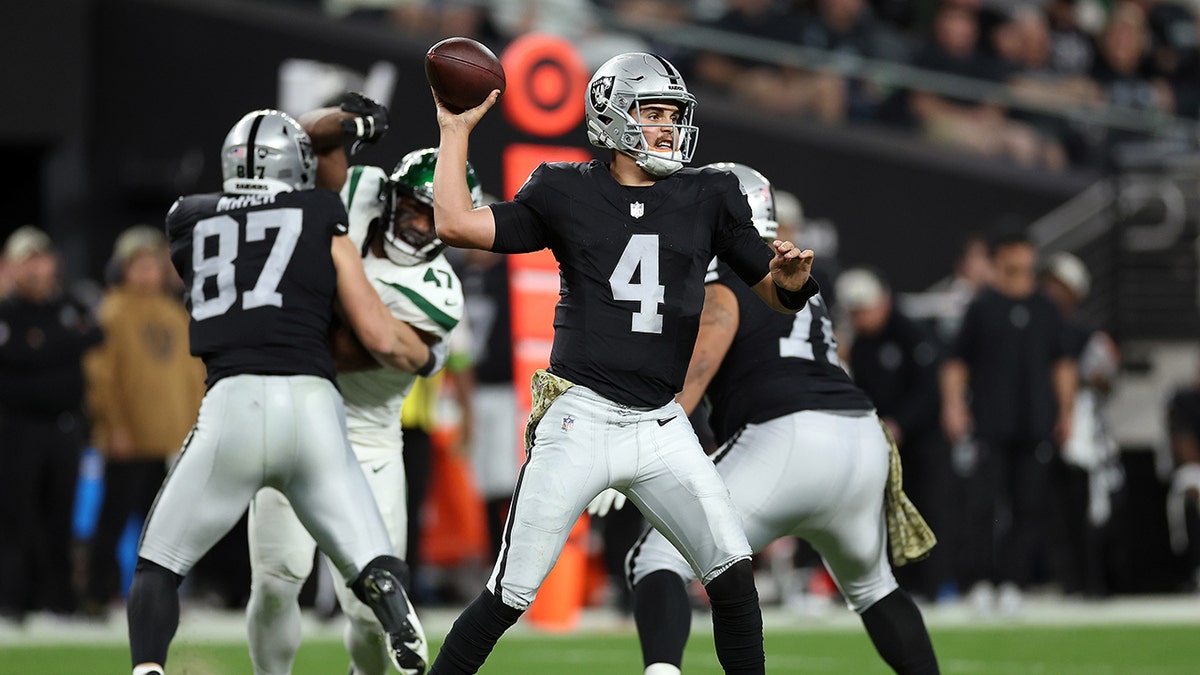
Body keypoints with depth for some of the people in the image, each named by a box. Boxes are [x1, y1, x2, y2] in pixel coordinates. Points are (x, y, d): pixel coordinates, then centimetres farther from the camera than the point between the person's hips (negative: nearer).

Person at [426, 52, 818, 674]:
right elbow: (456, 224, -5)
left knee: (733, 571, -8)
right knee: (509, 596, -3)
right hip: (579, 419, -3)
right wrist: (456, 130, -1)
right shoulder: (566, 194, 3)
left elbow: (778, 294, 9)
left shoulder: (708, 199, 9)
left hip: (661, 426, 3)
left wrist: (790, 277, -15)